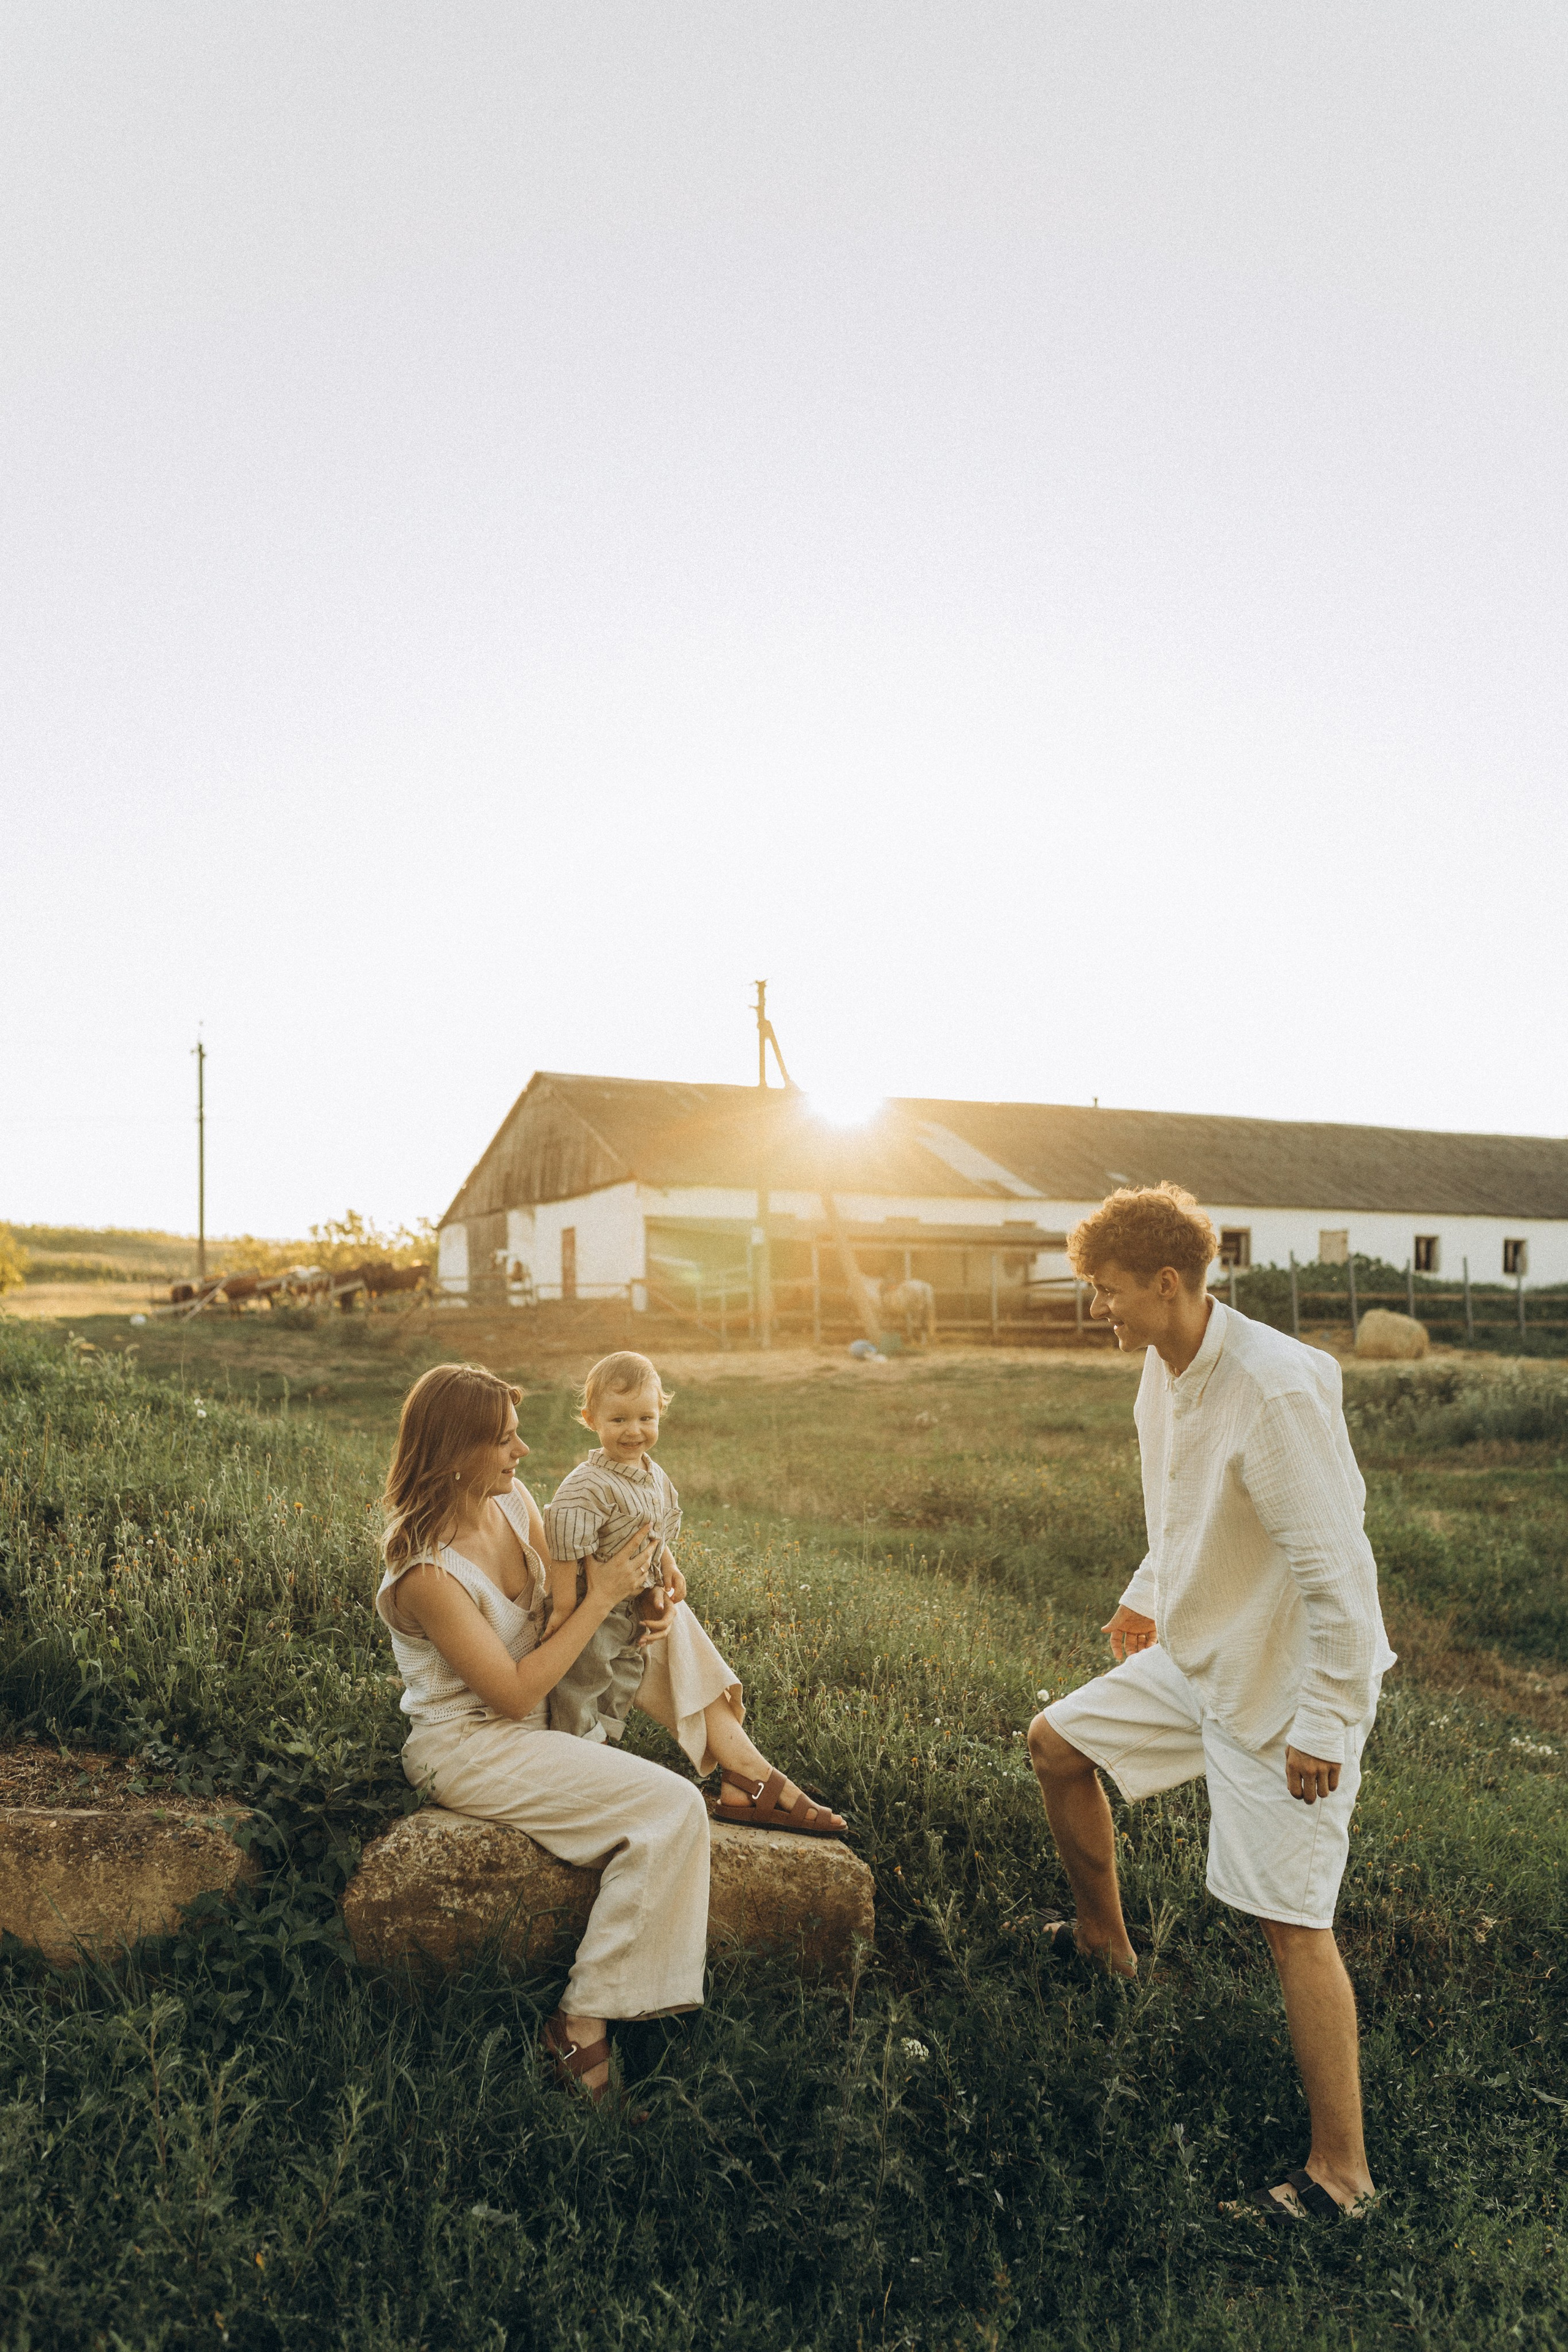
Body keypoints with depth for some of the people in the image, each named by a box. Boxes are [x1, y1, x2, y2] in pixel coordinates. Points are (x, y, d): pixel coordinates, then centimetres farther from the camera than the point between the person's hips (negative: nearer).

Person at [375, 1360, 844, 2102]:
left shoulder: (513, 1500, -5)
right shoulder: (426, 1571, -28)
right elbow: (514, 1692, -25)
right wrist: (602, 1598, -22)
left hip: (534, 1716, 9)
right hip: (466, 1748, -9)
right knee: (672, 1808, -20)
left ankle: (729, 1744, 3)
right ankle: (583, 2022, -12)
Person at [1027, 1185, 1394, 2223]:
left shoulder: (1276, 1387, -30)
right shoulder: (1165, 1370, -1)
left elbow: (1335, 1564, -28)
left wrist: (1324, 1726, -24)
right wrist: (1150, 1594, 24)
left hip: (1287, 1680, -9)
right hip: (1197, 1652, 9)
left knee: (1292, 1921, -4)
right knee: (1058, 1742, 18)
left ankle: (1341, 2170, 12)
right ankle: (1107, 1941, 40)